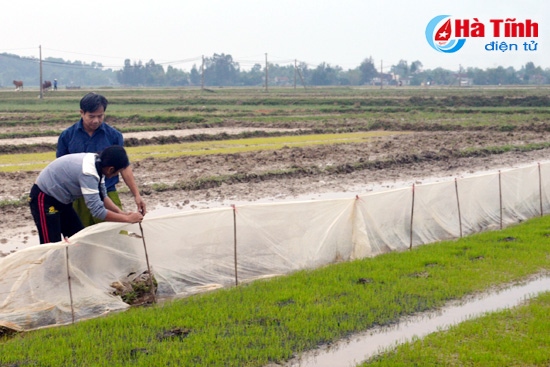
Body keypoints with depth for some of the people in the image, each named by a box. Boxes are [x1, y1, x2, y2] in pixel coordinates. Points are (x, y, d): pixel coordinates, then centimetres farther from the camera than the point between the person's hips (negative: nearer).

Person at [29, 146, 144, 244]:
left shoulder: (98, 162, -7)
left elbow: (102, 197, 6)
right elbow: (97, 211, -33)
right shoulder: (88, 173, -33)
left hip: (60, 200, 10)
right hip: (44, 199, -10)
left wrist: (121, 213, -6)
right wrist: (127, 219, -25)